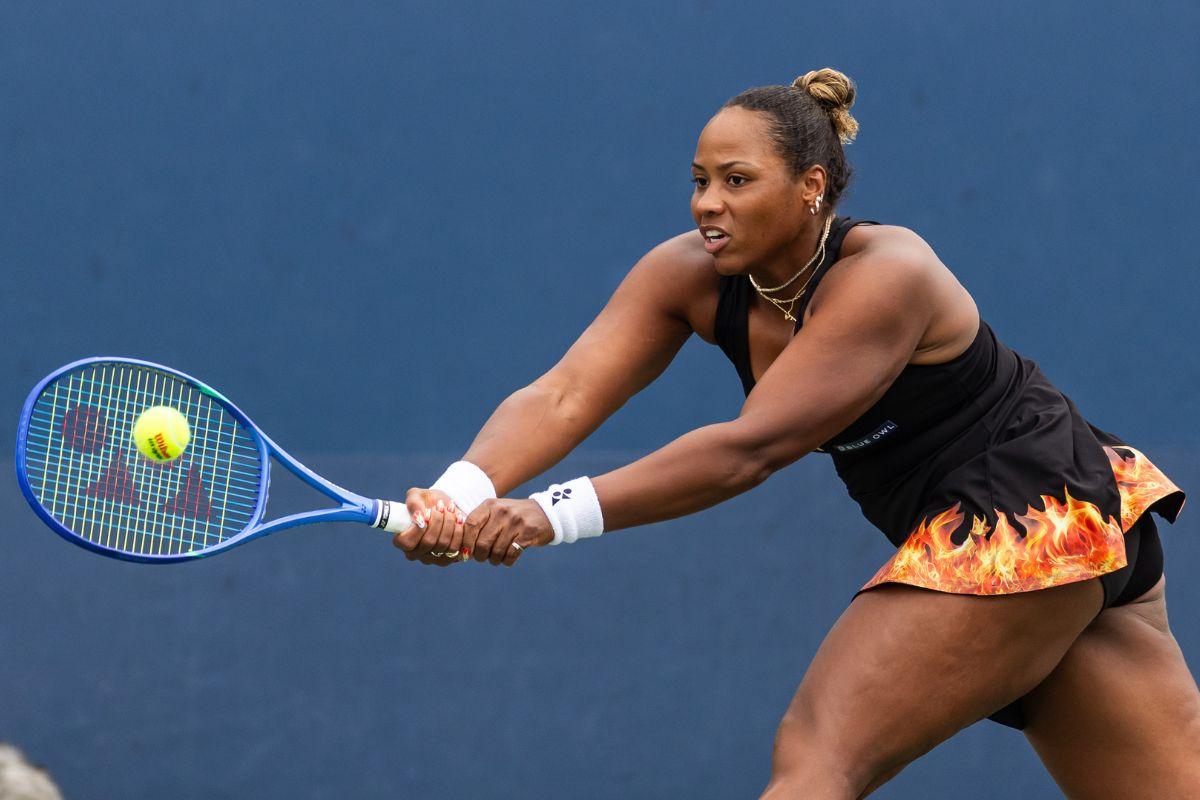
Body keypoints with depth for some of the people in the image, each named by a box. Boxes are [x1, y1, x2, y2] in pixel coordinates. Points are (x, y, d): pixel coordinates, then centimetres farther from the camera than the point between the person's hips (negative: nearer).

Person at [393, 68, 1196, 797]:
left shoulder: (885, 276, -24)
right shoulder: (690, 277, -3)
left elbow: (754, 446, -32)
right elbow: (564, 395, -14)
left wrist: (560, 513, -40)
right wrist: (460, 496, -33)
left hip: (1022, 522, -9)